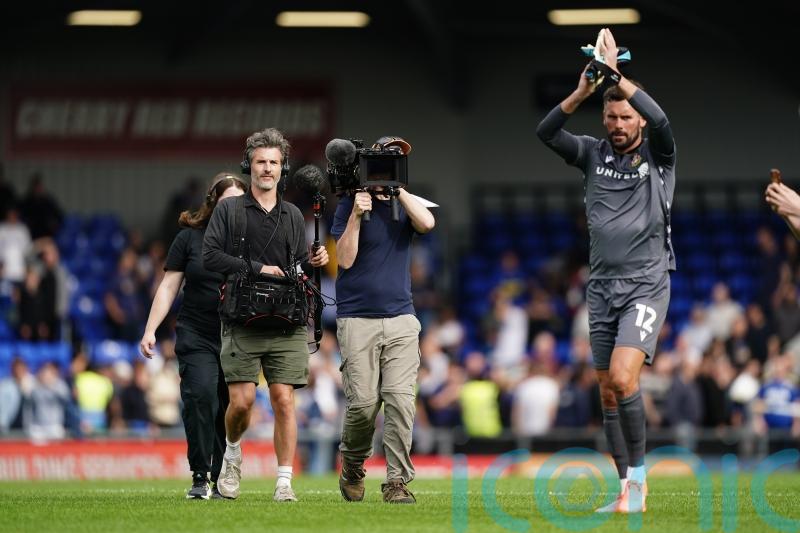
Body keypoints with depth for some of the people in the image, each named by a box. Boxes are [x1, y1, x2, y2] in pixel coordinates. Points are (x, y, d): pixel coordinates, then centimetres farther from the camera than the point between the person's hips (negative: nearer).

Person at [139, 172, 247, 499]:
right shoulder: (190, 238, 4)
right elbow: (168, 287, 5)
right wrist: (150, 331, -2)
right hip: (197, 337, -2)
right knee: (200, 395, -21)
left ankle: (221, 481, 12)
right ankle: (200, 477, -16)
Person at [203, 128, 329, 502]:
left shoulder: (293, 216, 17)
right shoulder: (229, 211, 7)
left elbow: (299, 267, 18)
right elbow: (210, 256, -4)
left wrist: (313, 263, -4)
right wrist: (256, 268, -11)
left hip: (285, 326, 2)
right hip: (242, 324, -2)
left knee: (284, 401, -6)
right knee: (242, 400, -9)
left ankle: (284, 482, -4)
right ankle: (232, 453, 21)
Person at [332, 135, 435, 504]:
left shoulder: (405, 203, 12)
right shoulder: (350, 204, 2)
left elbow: (427, 223, -10)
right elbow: (345, 259, -7)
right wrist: (357, 214, -16)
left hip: (401, 320, 3)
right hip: (357, 320, -3)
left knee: (400, 401, -9)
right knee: (364, 404, -7)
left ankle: (397, 481, -6)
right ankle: (352, 466, 19)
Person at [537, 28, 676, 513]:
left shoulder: (657, 156, 0)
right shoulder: (594, 154, 8)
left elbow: (661, 120, -22)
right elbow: (547, 132, -6)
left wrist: (616, 74, -25)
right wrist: (583, 92, -21)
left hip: (646, 286, -4)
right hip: (602, 287, 4)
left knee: (622, 377, -22)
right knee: (609, 394, 3)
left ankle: (638, 473, -7)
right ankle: (628, 492, 8)